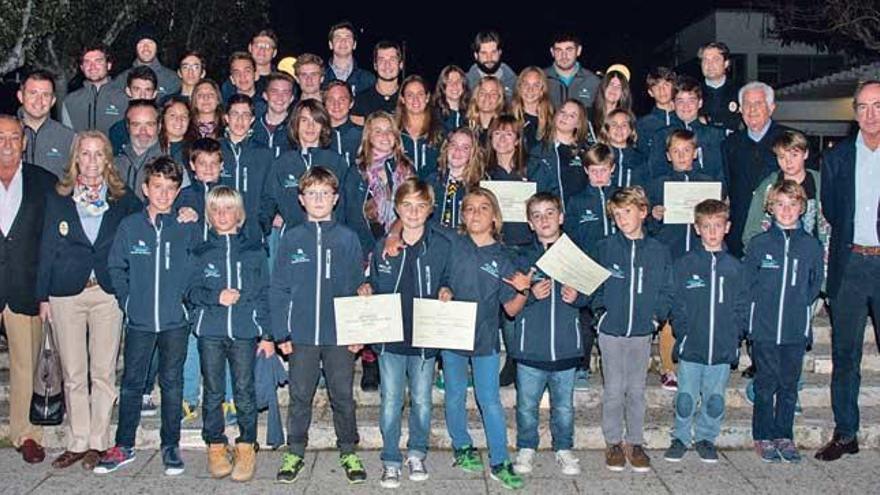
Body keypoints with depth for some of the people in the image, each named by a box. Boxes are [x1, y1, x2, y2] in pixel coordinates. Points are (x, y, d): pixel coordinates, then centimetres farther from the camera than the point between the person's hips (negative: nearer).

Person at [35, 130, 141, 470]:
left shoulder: (124, 200, 7)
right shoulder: (58, 199, 9)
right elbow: (47, 248, 8)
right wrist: (43, 296, 4)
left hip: (108, 294, -1)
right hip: (66, 294, 1)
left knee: (103, 374, 2)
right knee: (73, 375, 6)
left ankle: (97, 443, 12)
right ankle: (77, 442, 16)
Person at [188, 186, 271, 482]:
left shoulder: (254, 250, 8)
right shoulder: (200, 252, 10)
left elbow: (264, 294, 7)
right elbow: (191, 292, 7)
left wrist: (267, 335, 2)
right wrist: (216, 296, -13)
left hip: (244, 331, -1)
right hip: (210, 332, 1)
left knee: (244, 391, -2)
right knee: (213, 392, 5)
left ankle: (246, 449, 9)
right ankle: (215, 448, 16)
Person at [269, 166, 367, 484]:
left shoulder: (347, 238, 1)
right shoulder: (291, 239, 2)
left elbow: (358, 287, 3)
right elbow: (278, 289, 2)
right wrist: (281, 332, -4)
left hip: (340, 334, 0)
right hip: (301, 335, 1)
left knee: (343, 396, 9)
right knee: (300, 397, 11)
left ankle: (348, 453, 23)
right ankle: (295, 453, 25)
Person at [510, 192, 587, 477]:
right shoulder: (523, 257, 2)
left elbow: (589, 296, 10)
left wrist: (576, 296, -12)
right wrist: (531, 294, -16)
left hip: (566, 346, 1)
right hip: (530, 346, 0)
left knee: (564, 405, 11)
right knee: (527, 405, 8)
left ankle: (564, 450, 29)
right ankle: (526, 449, 26)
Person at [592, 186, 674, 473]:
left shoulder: (658, 251, 2)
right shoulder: (605, 248, -2)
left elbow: (666, 291, 6)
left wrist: (657, 314, -6)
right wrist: (600, 310, -11)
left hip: (642, 331, 1)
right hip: (611, 330, -1)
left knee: (637, 390, 9)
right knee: (614, 390, 4)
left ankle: (635, 443, 21)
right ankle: (613, 443, 18)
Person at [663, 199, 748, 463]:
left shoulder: (735, 267, 4)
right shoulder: (684, 264, -1)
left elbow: (742, 308, 6)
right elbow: (676, 305, -2)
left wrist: (735, 337, -4)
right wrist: (683, 335, -10)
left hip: (723, 350, 2)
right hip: (691, 348, -1)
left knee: (715, 401, 10)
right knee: (685, 399, 5)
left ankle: (706, 438, 29)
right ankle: (681, 438, 22)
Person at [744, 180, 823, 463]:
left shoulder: (812, 246, 2)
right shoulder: (759, 243, -2)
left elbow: (816, 283, 12)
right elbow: (745, 281, 3)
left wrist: (800, 305, 4)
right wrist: (760, 305, -2)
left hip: (797, 331, 2)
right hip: (764, 329, -1)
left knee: (789, 386, 10)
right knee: (766, 385, 6)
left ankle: (784, 437, 23)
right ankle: (764, 437, 17)